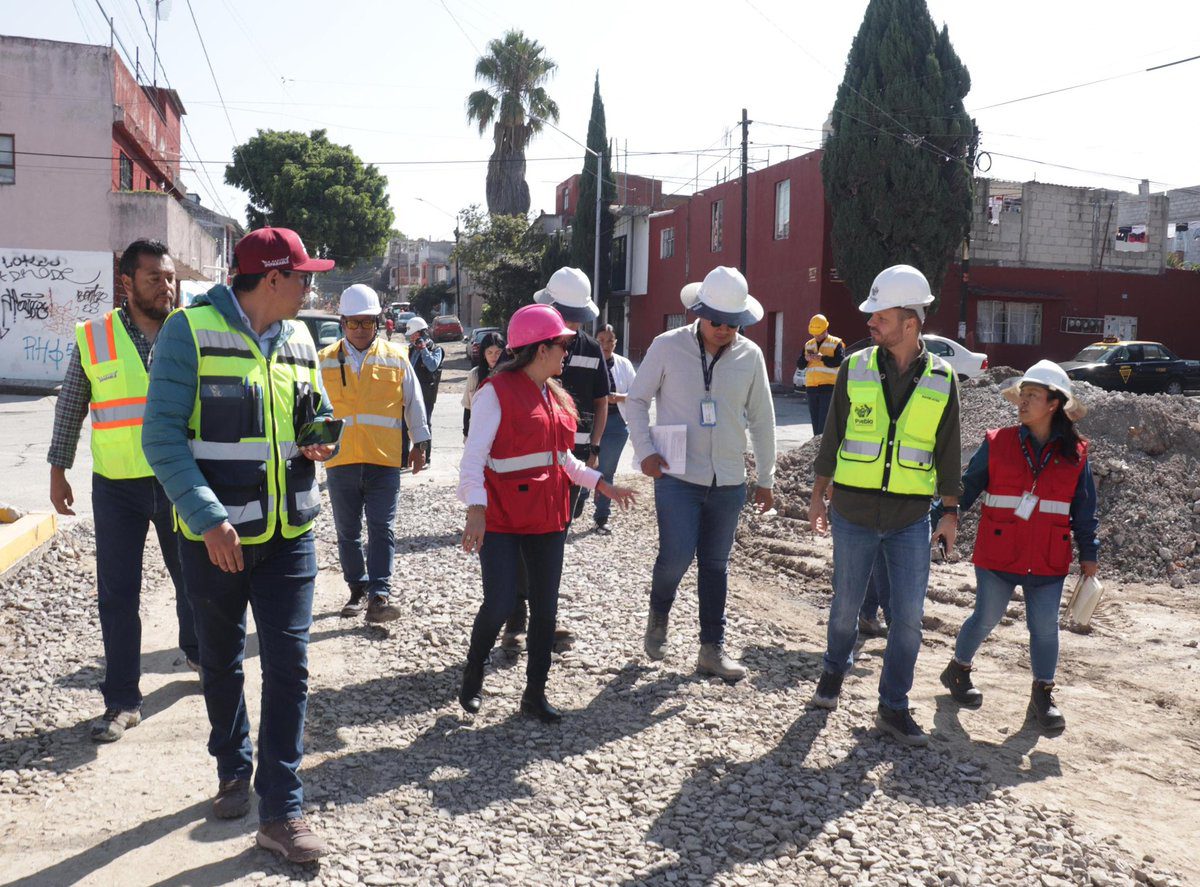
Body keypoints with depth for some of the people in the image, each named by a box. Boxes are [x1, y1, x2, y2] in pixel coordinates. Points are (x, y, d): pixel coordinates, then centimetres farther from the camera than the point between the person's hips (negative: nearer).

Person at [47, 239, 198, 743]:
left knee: (192, 576, 15)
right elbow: (70, 408, 7)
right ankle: (122, 701, 14)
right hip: (116, 487, 0)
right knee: (117, 595, 3)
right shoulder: (93, 338, -1)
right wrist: (58, 471, 7)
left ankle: (197, 652, 42)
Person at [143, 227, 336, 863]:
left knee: (289, 665, -1)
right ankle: (233, 770, 38)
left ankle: (281, 809, 8)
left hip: (288, 533, 3)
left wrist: (318, 444, -4)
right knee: (221, 662, 15)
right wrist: (208, 518, -24)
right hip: (214, 535, -3)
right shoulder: (190, 331, -10)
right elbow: (163, 437, -14)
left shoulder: (298, 339, 7)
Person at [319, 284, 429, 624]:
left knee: (381, 529, -5)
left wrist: (419, 445, 12)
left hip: (384, 459, -2)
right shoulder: (325, 360, 5)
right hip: (340, 460, 2)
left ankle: (379, 595, -5)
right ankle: (358, 590, 23)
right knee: (347, 531, 10)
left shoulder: (396, 357, 4)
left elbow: (414, 403, 11)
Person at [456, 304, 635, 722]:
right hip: (502, 517, -7)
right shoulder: (497, 391, -11)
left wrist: (602, 484, 15)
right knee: (499, 603, -9)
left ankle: (535, 693, 23)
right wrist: (476, 509, -29)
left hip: (548, 515, 7)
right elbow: (474, 456, -17)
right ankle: (472, 676, 20)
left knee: (545, 606, 9)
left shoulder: (556, 396, 13)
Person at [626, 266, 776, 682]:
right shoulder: (667, 347, -6)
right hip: (677, 477, -3)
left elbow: (761, 419, 9)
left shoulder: (750, 355, 1)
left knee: (715, 565, 10)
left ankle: (712, 648, 22)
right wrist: (644, 451, -8)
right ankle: (659, 613, 21)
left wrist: (766, 478, 11)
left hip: (729, 482, 3)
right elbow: (636, 400, 4)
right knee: (676, 556, -11)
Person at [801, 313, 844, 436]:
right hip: (811, 388, 6)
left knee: (824, 421, -12)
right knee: (815, 420, 9)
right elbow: (799, 364, 13)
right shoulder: (808, 345, 16)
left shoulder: (836, 343, 0)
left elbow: (840, 361, -15)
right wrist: (805, 359, -9)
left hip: (829, 387, -6)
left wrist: (822, 358, -24)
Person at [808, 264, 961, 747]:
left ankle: (893, 706, 16)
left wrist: (950, 511, 7)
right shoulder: (855, 368, 0)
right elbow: (832, 437, 6)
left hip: (912, 517, 0)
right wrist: (818, 495, 6)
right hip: (854, 512, 0)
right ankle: (835, 669, 39)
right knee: (846, 604, 11)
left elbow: (947, 450, 8)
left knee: (908, 616, 1)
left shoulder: (941, 379, 1)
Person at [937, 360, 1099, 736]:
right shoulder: (997, 444, -4)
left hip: (1048, 561, 1)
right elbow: (966, 488, -1)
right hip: (998, 555, -1)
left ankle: (1042, 695, 22)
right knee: (986, 618, 8)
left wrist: (1089, 554, 7)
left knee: (1045, 626, 5)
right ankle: (958, 670, 32)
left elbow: (1084, 509, 8)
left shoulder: (1074, 454, 2)